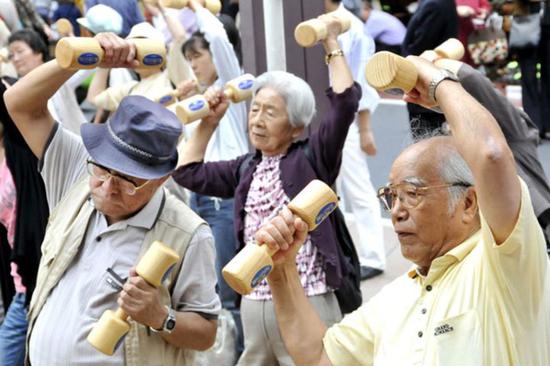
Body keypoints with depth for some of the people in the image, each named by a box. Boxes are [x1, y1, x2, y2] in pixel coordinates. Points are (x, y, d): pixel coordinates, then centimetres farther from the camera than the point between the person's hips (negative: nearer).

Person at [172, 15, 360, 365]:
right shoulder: (246, 168, 12)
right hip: (254, 303, 6)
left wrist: (333, 47, -6)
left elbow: (346, 101, -14)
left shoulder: (310, 158, -5)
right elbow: (189, 173, 16)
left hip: (306, 303, -6)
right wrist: (209, 122, 13)